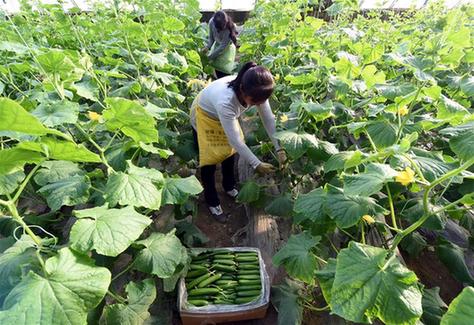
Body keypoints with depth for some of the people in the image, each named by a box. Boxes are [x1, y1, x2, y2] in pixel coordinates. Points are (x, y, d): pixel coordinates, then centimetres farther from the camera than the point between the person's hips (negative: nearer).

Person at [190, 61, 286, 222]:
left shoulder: (255, 92, -29)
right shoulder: (225, 101, -46)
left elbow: (269, 119, -18)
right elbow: (236, 140, -38)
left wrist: (279, 148, -23)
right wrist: (257, 164, -32)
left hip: (226, 115, 6)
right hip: (204, 116, -6)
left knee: (229, 151, 16)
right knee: (209, 160, 0)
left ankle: (229, 186, 41)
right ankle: (212, 201, 21)